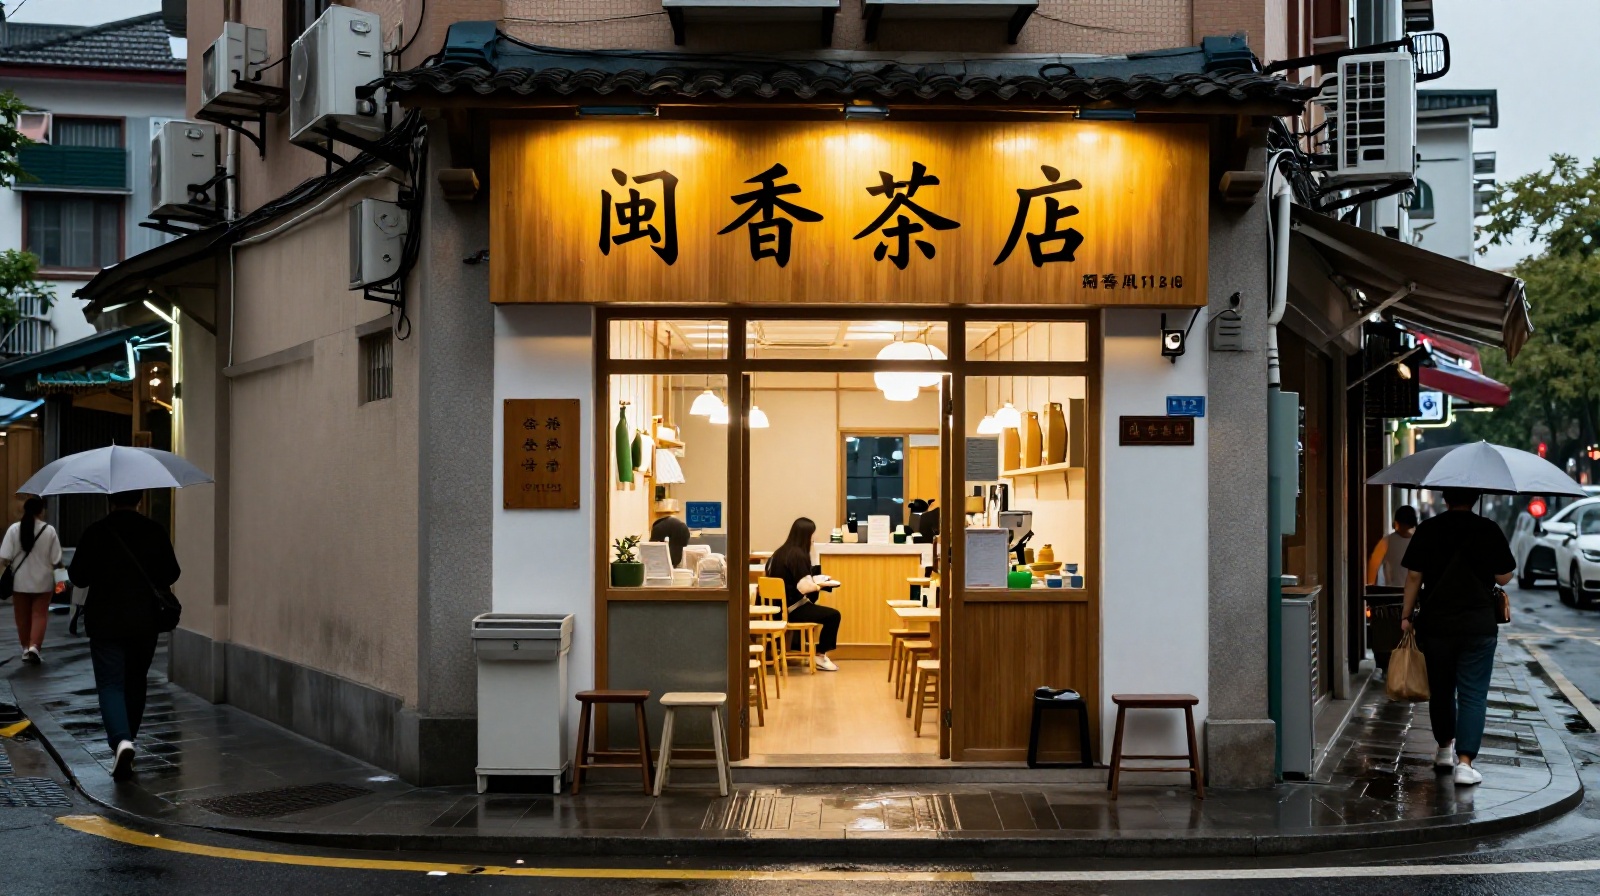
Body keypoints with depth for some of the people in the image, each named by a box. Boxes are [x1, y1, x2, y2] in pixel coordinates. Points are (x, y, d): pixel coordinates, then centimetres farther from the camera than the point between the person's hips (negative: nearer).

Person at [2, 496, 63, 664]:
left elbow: (4, 559, -10)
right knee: (39, 615, 4)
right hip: (42, 581, -1)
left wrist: (16, 562, 12)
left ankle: (26, 648, 23)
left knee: (23, 617, 13)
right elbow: (56, 561, -8)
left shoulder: (14, 529, -7)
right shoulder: (49, 530, -8)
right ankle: (34, 646, -13)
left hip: (20, 581, 1)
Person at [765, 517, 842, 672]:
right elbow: (804, 587, -25)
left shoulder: (780, 552, 9)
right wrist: (819, 584, -7)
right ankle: (820, 655, 6)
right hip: (791, 608, -10)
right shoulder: (798, 554, -18)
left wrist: (813, 581, 14)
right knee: (834, 615, -6)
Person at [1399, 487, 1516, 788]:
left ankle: (1445, 750, 30)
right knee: (1473, 695, 0)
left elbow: (1413, 576, -1)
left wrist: (1406, 615, 7)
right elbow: (1504, 577, -1)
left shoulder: (1427, 529, -2)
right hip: (1478, 626, -2)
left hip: (1436, 624, 2)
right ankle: (1464, 762, -8)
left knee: (1440, 689, 17)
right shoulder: (1489, 530, -5)